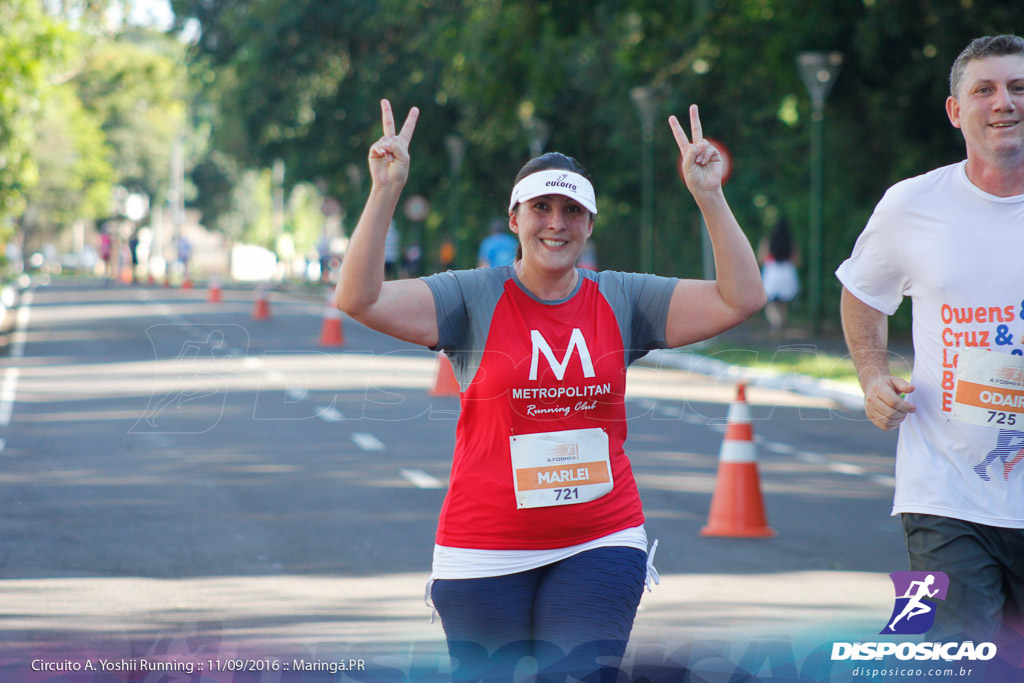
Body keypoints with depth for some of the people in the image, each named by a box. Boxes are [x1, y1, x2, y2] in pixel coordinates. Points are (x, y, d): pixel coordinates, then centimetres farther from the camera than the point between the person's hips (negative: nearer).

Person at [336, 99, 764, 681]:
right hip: (486, 553, -1)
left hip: (601, 542, 1)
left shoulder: (623, 300, 4)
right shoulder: (473, 299, -2)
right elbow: (361, 299, -13)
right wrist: (386, 192, -22)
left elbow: (741, 299, -2)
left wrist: (709, 196, -11)